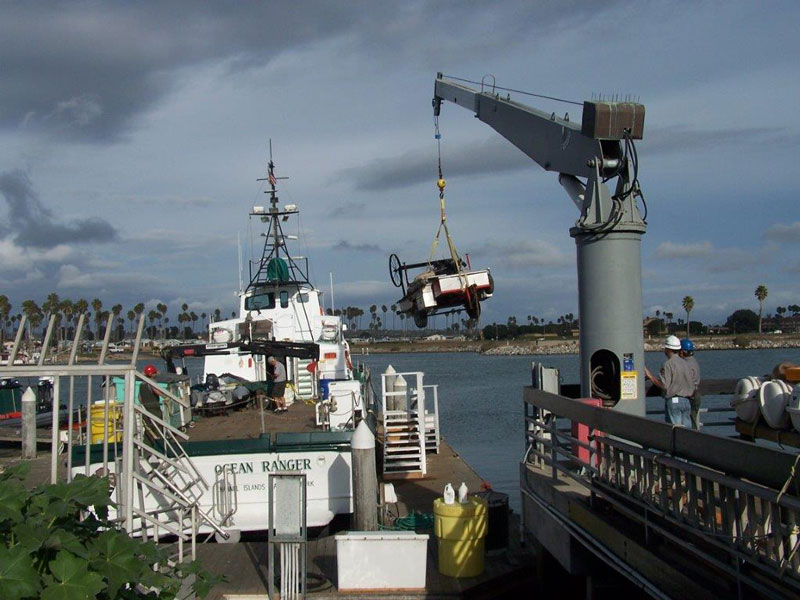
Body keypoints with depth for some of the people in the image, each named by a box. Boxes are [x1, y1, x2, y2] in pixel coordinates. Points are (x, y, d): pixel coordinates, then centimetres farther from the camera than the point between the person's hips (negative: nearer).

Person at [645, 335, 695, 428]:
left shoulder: (668, 364, -11)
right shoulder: (685, 363, 13)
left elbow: (664, 385, -19)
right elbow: (692, 386, 14)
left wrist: (649, 375, -13)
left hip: (673, 400, -7)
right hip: (686, 401, 7)